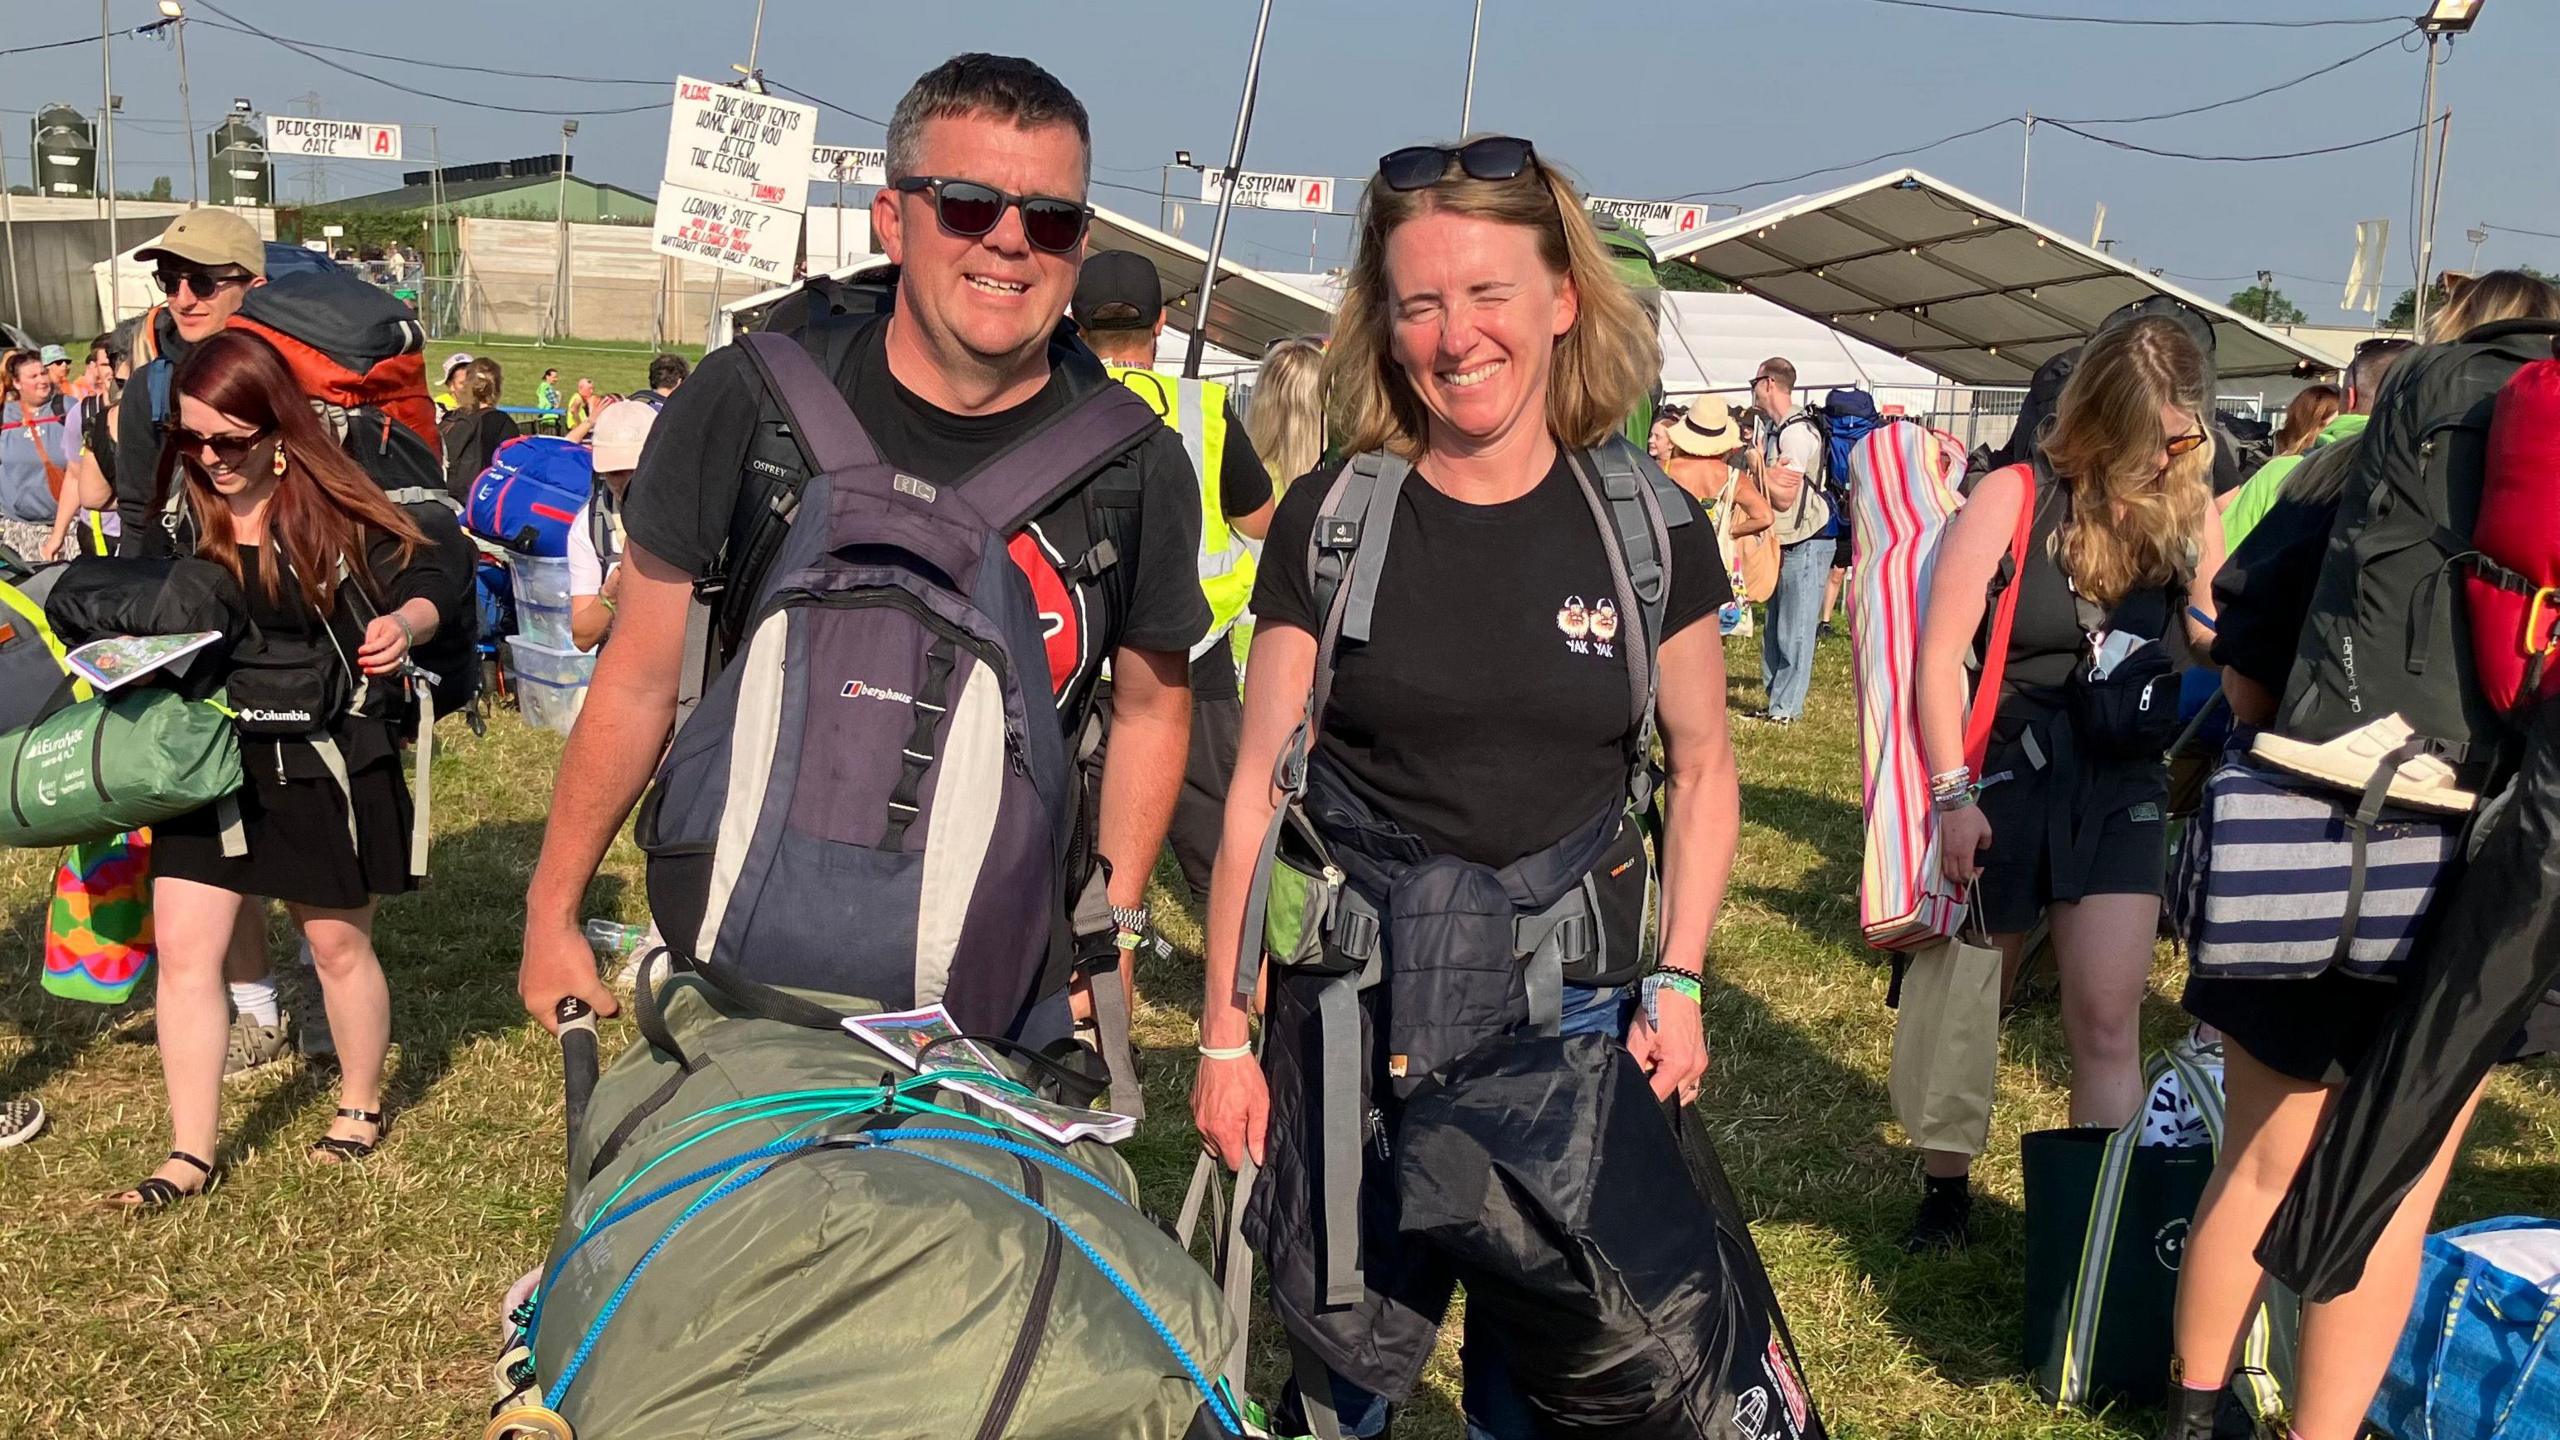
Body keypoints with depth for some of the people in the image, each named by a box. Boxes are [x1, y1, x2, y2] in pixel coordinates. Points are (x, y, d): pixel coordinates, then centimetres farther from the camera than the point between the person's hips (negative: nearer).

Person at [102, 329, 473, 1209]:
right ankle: (190, 1154, 10)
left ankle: (361, 1106, 34)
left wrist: (404, 623, -26)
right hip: (206, 758, 4)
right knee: (183, 948, 0)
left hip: (324, 763, -4)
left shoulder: (339, 515, -13)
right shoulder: (180, 510, -1)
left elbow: (430, 575, -6)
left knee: (338, 944, 11)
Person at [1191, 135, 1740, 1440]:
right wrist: (1224, 1033, -2)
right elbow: (1260, 788, -1)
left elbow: (1701, 767, 7)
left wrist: (1679, 984, -4)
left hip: (1574, 1013, 1)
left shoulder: (1648, 527, -1)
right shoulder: (1328, 521, -4)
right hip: (1352, 1004, 0)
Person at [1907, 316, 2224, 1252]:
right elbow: (1940, 655, -11)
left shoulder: (2184, 514, 1)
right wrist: (1952, 796, -15)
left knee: (2108, 1023, -3)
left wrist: (2201, 567, -12)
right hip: (2004, 781, -2)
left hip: (2122, 790, 3)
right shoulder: (2015, 498, -10)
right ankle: (1944, 1189, 30)